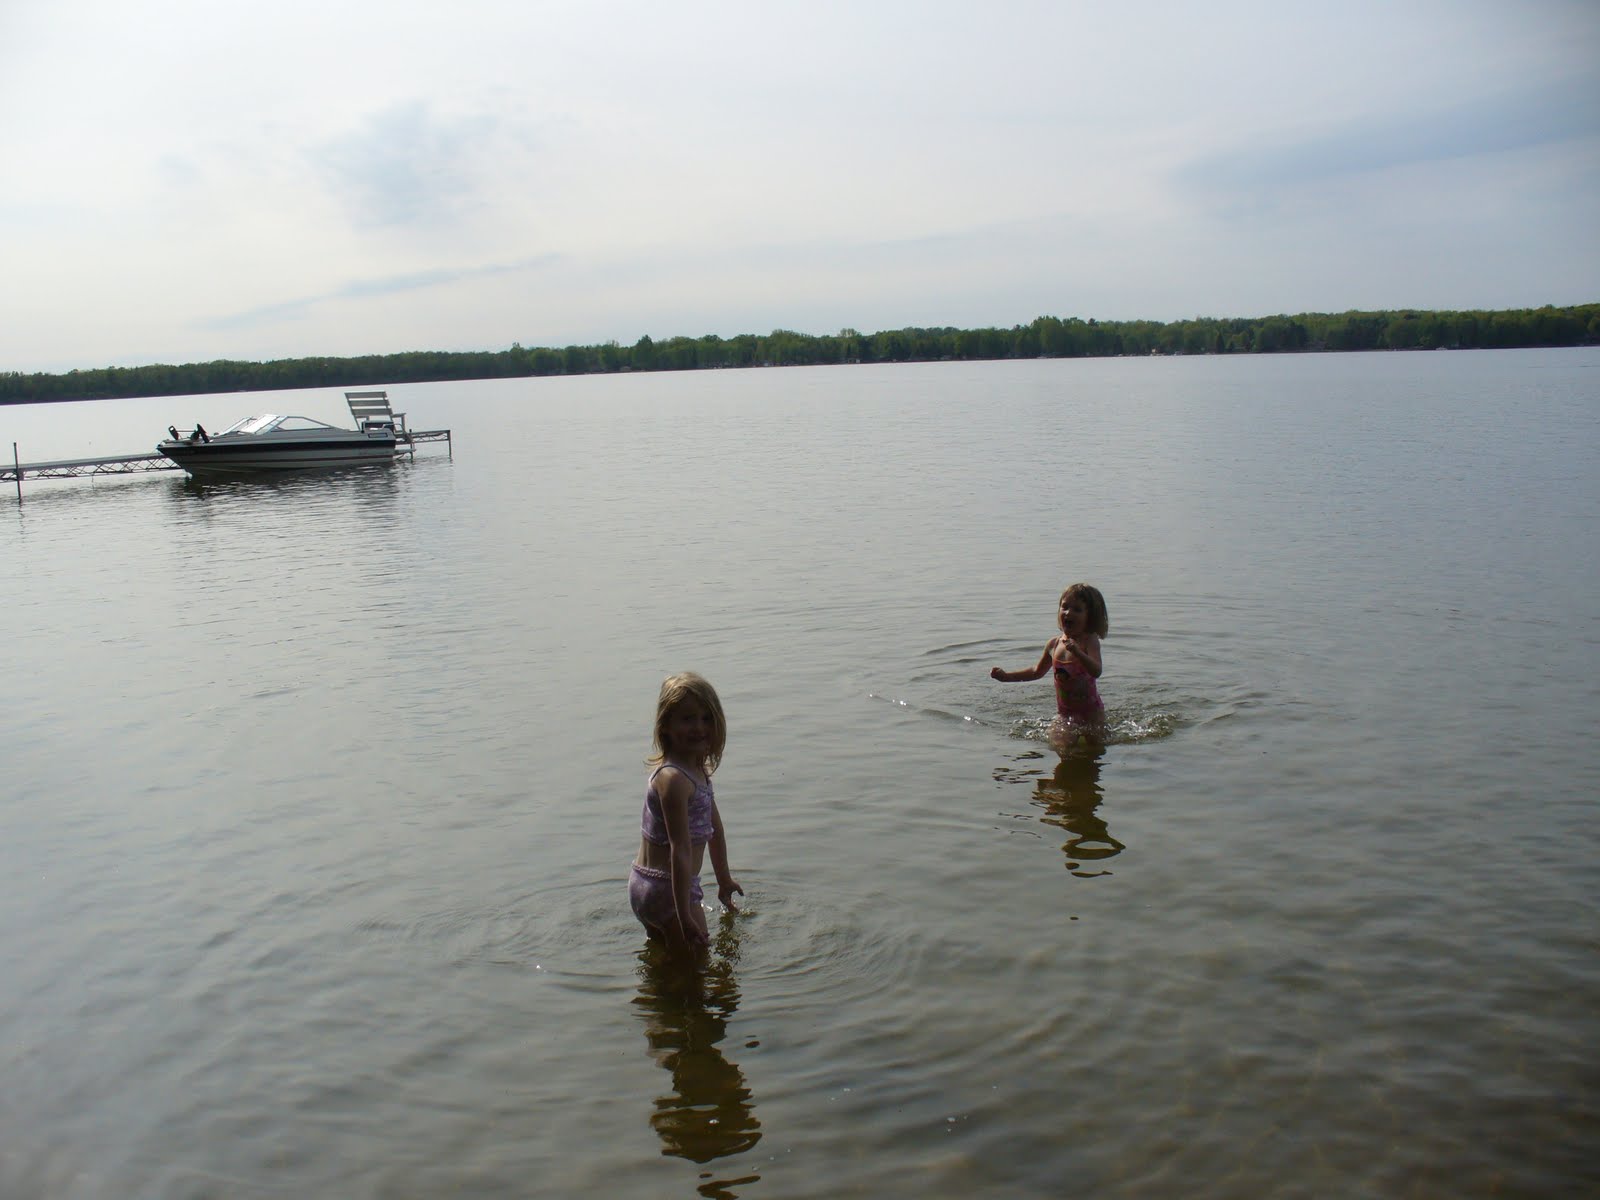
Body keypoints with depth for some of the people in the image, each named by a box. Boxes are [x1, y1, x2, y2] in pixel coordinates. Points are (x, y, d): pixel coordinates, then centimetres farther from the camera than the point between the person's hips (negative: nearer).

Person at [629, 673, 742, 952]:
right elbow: (680, 850, -27)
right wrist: (685, 917, -27)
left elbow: (714, 827, 17)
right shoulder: (674, 779, -25)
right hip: (667, 890, -10)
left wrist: (724, 880, 28)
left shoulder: (698, 769, 6)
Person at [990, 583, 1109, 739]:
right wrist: (1006, 676, 14)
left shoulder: (1089, 641, -15)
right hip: (1064, 713, 4)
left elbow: (1096, 671, -32)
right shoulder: (1054, 644, 1)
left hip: (1090, 714, -4)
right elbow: (1037, 671, 19)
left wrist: (1078, 652, -48)